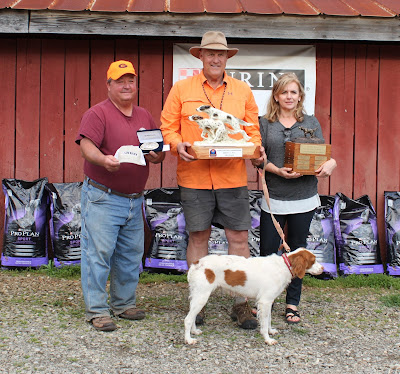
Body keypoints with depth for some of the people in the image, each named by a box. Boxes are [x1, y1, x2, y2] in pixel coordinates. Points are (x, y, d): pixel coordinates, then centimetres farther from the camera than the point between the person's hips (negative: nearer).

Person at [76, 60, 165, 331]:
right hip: (102, 198, -6)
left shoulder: (144, 116, 16)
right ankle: (97, 310, 3)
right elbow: (87, 145, -17)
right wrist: (103, 159, -37)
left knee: (131, 254, 12)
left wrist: (156, 156, -7)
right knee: (98, 252, -6)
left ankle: (124, 303, 25)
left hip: (135, 199, 7)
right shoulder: (98, 113, -4)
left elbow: (160, 152, 17)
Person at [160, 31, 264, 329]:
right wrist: (178, 145, -13)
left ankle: (241, 304, 13)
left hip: (233, 177, 1)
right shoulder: (182, 89, 6)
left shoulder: (242, 91, 11)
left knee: (239, 238, 2)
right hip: (194, 177, -1)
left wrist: (254, 148, -7)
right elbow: (168, 127, 7)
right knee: (198, 237, 7)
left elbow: (253, 130, 13)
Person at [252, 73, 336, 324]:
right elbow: (257, 159, -1)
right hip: (274, 197, -1)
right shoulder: (265, 124, 4)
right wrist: (278, 171, -18)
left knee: (297, 251, 9)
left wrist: (329, 165, -18)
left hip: (304, 198, 1)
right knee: (267, 250, 0)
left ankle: (293, 303, 20)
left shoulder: (311, 123, 7)